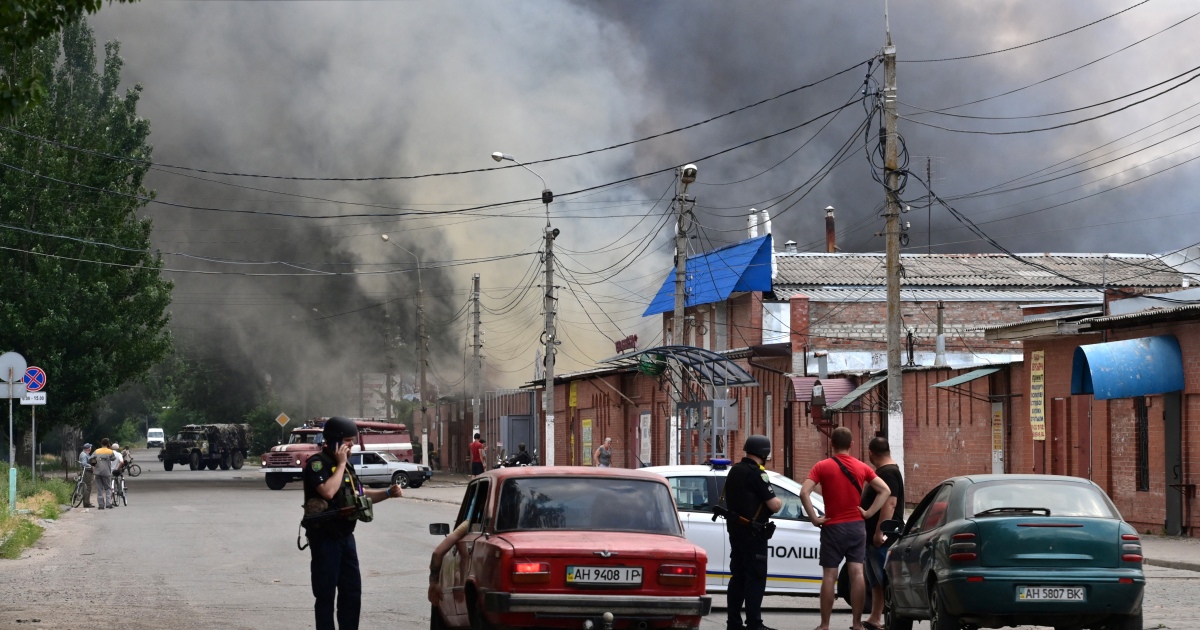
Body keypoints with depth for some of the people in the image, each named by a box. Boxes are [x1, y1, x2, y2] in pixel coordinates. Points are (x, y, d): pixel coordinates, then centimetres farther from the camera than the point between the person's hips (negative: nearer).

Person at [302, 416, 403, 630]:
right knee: (326, 594, -3)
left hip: (345, 536, 9)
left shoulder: (345, 464, 14)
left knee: (352, 590, 11)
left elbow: (360, 494, 22)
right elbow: (328, 491, -29)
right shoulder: (317, 463, -14)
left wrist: (388, 493, 7)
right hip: (325, 538, -9)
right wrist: (341, 464, -18)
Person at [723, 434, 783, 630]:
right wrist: (779, 501, 2)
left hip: (735, 528, 9)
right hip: (752, 532, -9)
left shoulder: (734, 470, 11)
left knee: (738, 576, 13)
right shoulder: (757, 473, -17)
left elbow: (725, 497, 27)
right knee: (756, 578, -6)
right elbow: (773, 505, -18)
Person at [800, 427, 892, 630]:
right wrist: (869, 512, 0)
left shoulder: (822, 466, -6)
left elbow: (804, 493, -17)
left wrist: (814, 518, -10)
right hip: (856, 526, 2)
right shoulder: (862, 468, 3)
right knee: (857, 573, 1)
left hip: (833, 527, -2)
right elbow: (885, 490, 1)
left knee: (829, 576, 1)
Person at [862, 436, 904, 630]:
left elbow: (889, 503, -25)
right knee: (875, 581, 14)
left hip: (882, 539, -11)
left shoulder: (888, 473, -15)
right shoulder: (882, 471, 18)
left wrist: (879, 533, -28)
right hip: (873, 537, 11)